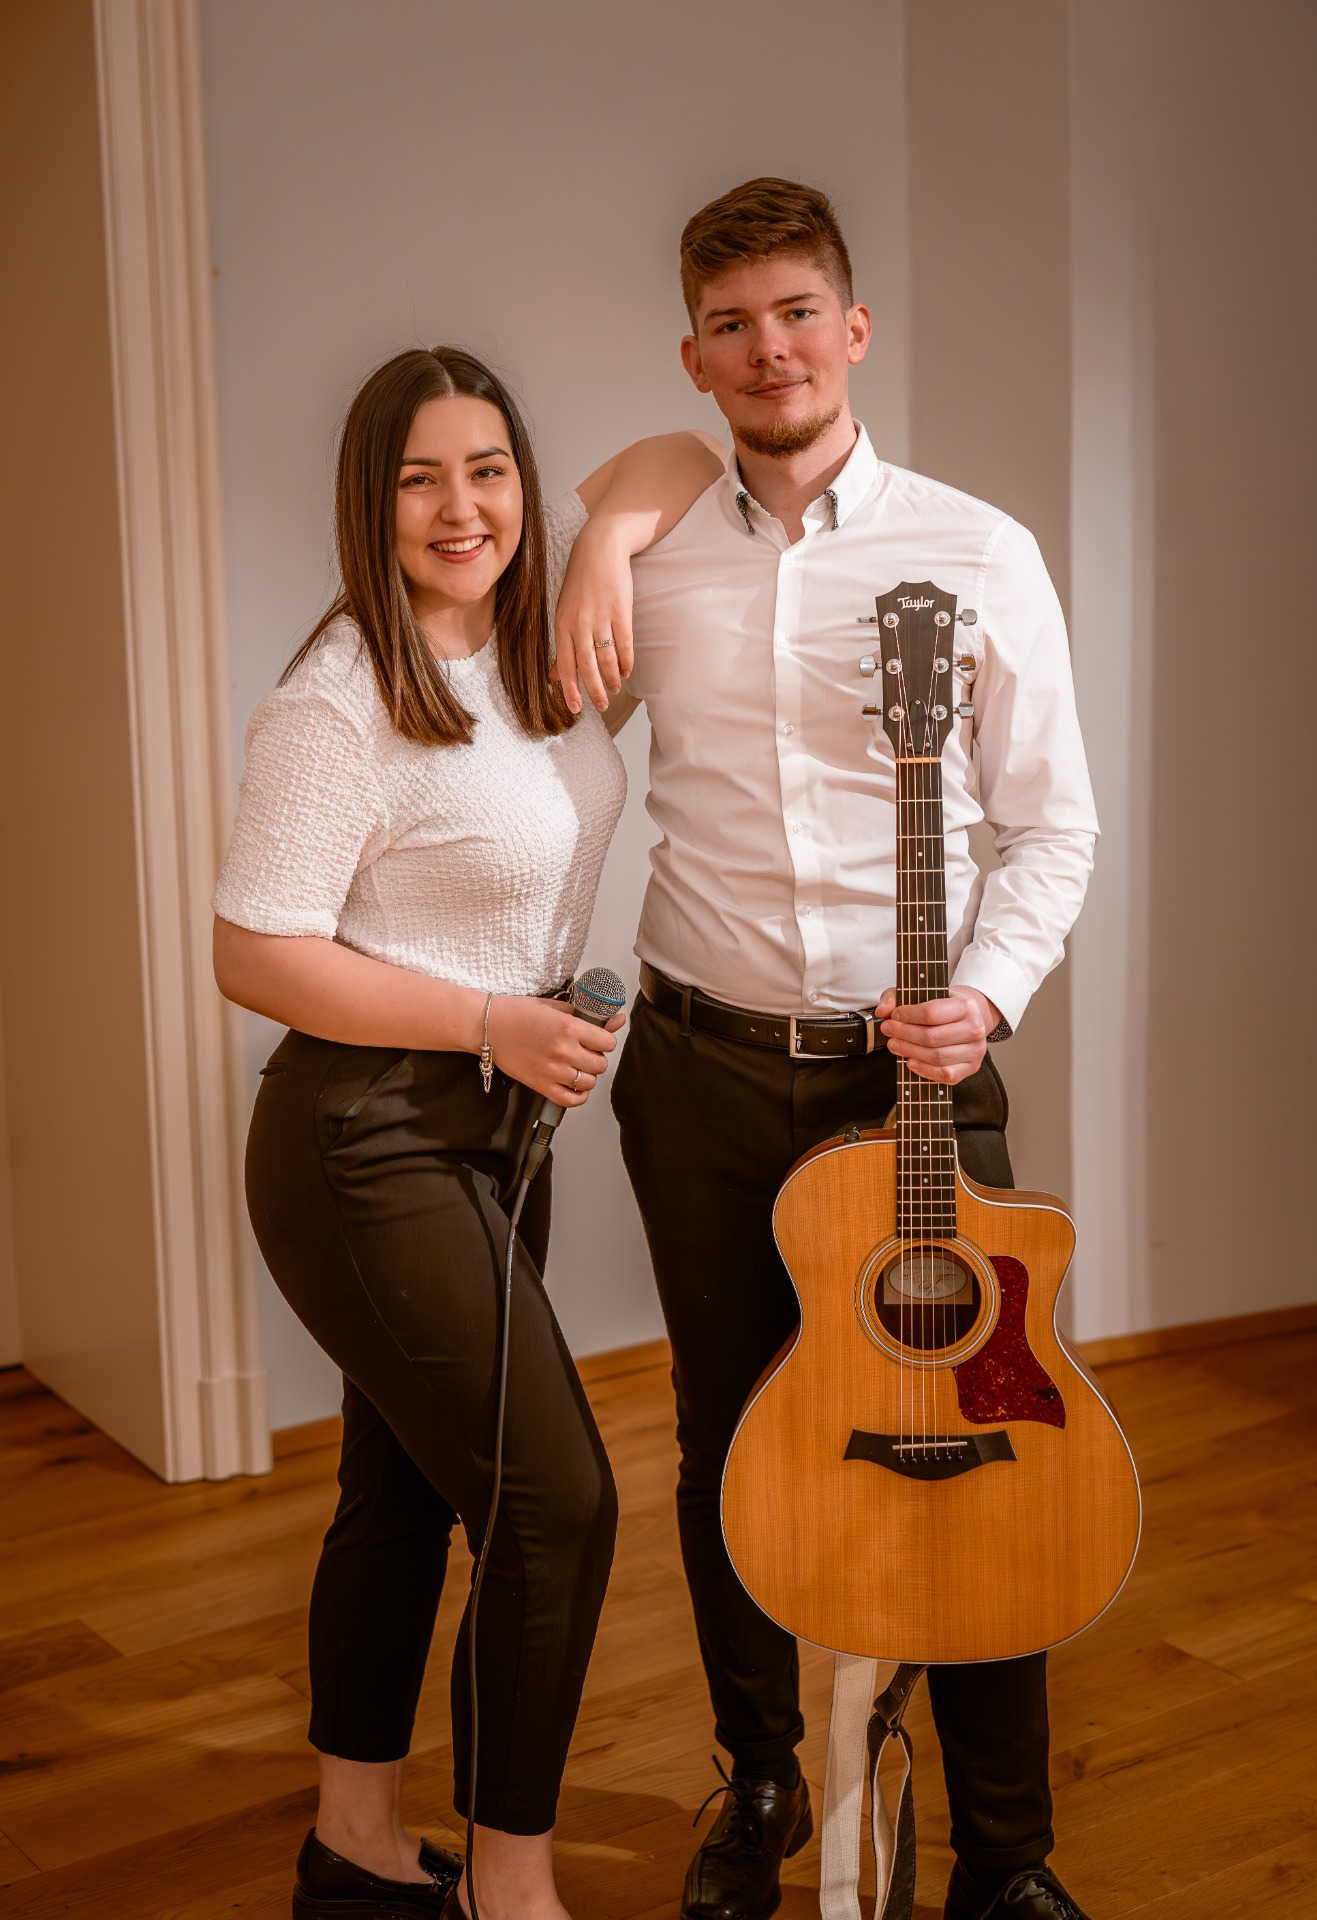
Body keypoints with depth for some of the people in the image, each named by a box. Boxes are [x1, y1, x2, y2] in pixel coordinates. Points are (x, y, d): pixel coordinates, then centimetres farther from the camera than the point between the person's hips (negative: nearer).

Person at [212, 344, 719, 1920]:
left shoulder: (524, 618, 3)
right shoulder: (338, 702, -18)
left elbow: (679, 461, 14)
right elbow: (253, 956, -19)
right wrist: (499, 1023, -19)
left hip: (490, 1129, 8)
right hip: (368, 1145, -8)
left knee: (407, 1493, 17)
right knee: (558, 1501, -5)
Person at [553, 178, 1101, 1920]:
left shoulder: (978, 557, -1)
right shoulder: (650, 565, 5)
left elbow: (1054, 822, 0)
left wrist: (987, 992, -14)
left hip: (916, 1070, -2)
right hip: (704, 1071, 2)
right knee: (730, 1445, 12)